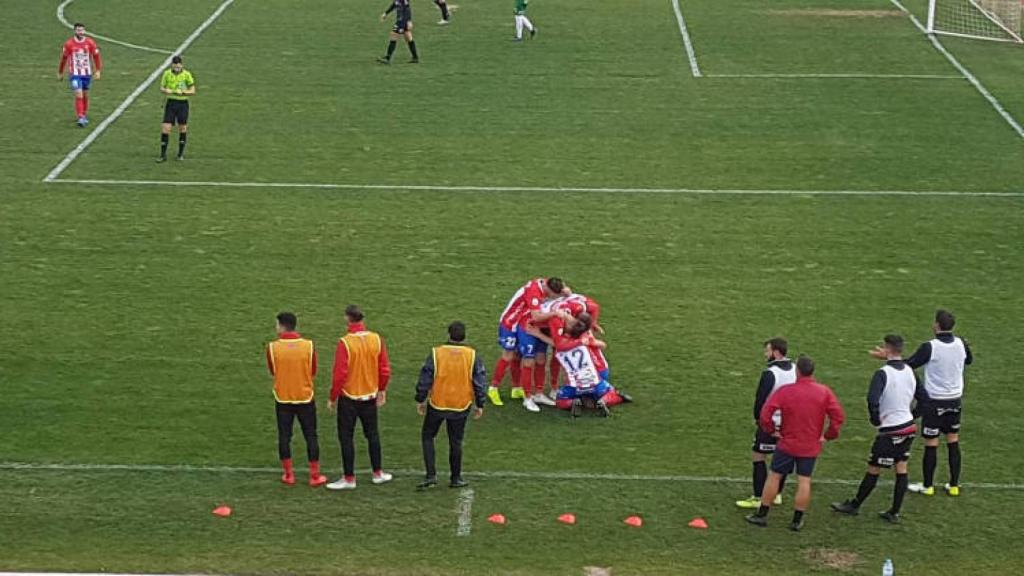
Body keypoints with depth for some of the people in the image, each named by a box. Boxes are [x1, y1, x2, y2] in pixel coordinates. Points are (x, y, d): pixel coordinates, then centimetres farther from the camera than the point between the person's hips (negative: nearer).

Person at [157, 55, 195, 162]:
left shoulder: (186, 74, -8)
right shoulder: (167, 73, -2)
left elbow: (193, 91, -6)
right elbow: (161, 87, 8)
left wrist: (182, 92, -23)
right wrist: (165, 90, -15)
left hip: (183, 103, -1)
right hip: (171, 102, 1)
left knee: (182, 128, 7)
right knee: (165, 128, -7)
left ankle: (181, 153, 23)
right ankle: (163, 155, -1)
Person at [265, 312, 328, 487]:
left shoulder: (272, 347, -11)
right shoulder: (309, 346, -9)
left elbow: (272, 371, 3)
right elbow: (313, 372, 1)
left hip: (283, 399, 0)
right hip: (305, 398, 0)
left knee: (284, 436, 12)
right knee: (311, 436, 9)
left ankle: (288, 475, 16)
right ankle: (315, 476, 13)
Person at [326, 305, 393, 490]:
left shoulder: (345, 343, -19)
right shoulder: (376, 339, -5)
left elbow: (339, 374, -18)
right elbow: (385, 369, 0)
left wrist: (333, 398, -7)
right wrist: (382, 390, 15)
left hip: (349, 398, -4)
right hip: (370, 396, 5)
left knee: (346, 437, 6)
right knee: (372, 434, 18)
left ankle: (349, 479, 10)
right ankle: (378, 473, 27)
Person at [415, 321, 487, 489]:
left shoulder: (436, 353, -8)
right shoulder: (472, 356, -5)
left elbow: (425, 379, -6)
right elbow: (480, 382, -3)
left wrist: (420, 400, 5)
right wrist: (479, 405, 7)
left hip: (437, 405, -1)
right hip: (461, 406, 1)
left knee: (427, 436, 15)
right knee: (456, 441, 14)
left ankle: (431, 475, 6)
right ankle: (456, 478, 21)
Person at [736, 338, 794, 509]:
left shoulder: (770, 373, -19)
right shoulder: (795, 370, 4)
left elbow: (760, 398, -16)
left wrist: (757, 418, 0)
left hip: (770, 423, -8)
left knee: (758, 456, 1)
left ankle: (758, 498, 1)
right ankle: (777, 495, 25)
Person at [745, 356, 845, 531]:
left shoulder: (785, 391, -11)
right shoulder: (824, 392, -7)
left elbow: (765, 413, -13)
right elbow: (838, 416, -9)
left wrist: (771, 429, 3)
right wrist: (829, 435, 2)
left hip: (787, 444, -1)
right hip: (811, 447, 1)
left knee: (774, 476, 10)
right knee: (804, 481, 6)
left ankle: (762, 515, 17)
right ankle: (797, 520, 9)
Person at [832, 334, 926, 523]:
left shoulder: (883, 373, -18)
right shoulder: (909, 371, 4)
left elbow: (872, 400, -30)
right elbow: (923, 396, 12)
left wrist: (875, 419, -14)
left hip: (890, 431, -7)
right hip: (908, 427, 7)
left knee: (873, 470, 6)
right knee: (901, 469, 11)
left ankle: (854, 505, 19)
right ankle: (894, 512, 15)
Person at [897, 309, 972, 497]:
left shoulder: (930, 347, -19)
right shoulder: (961, 344, -3)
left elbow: (908, 365, -15)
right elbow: (969, 360, 19)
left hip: (934, 402, -5)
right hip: (955, 399, 5)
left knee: (931, 444, 4)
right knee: (953, 442, 13)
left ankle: (927, 486, 14)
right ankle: (954, 485, 18)